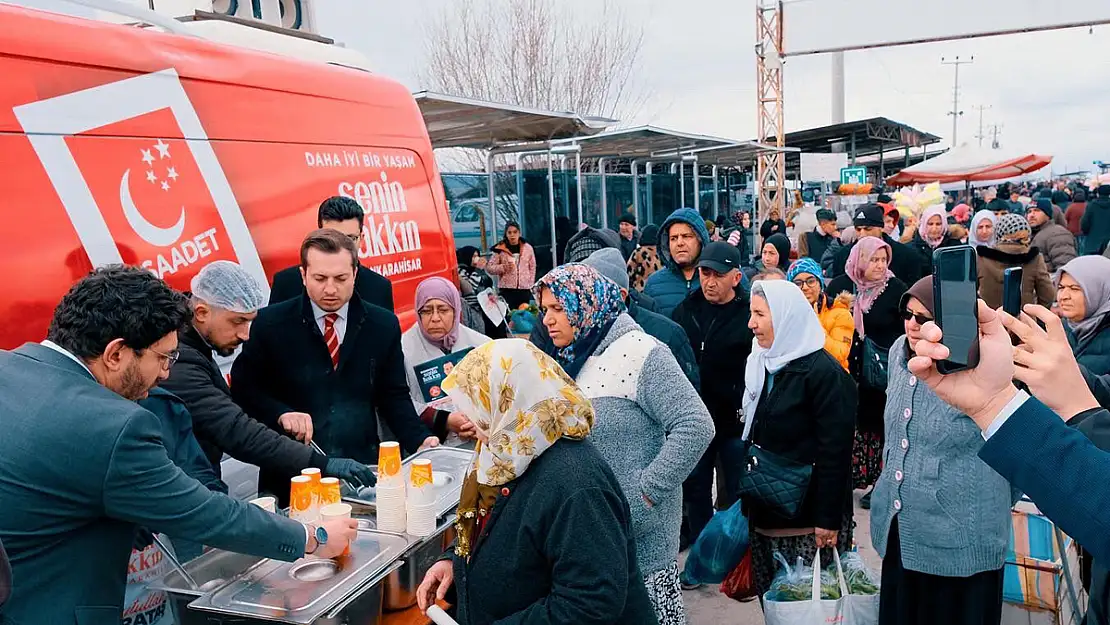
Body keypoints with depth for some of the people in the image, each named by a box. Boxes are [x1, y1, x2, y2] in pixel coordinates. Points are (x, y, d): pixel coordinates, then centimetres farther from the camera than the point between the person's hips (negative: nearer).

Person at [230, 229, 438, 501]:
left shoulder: (383, 325, 3)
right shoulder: (271, 323, -2)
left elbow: (394, 396, 9)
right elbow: (243, 387, 3)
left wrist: (419, 441, -6)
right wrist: (281, 413, -14)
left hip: (361, 469, 2)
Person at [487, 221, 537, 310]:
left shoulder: (528, 248, 6)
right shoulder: (500, 249, -1)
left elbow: (532, 268, 12)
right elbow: (489, 267, 1)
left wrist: (530, 285, 6)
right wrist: (504, 267, -14)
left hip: (524, 289, 2)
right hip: (506, 289, -2)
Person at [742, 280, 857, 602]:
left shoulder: (824, 372, -14)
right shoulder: (760, 364, 9)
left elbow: (835, 451, -16)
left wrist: (827, 519, -17)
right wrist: (746, 498, 15)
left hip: (807, 515, -7)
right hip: (764, 509, 7)